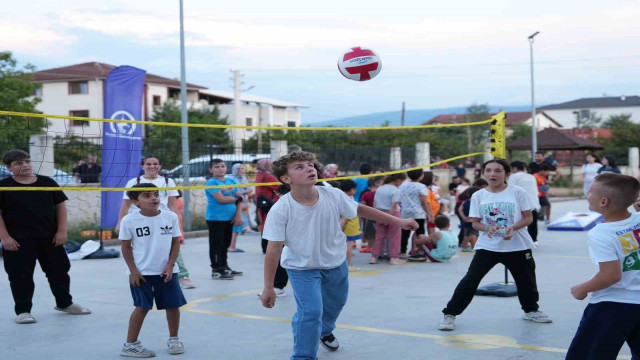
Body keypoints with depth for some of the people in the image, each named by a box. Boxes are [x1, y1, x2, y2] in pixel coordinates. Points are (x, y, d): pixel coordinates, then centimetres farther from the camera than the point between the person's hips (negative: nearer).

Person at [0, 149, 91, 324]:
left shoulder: (47, 183, 3)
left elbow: (60, 205, 7)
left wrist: (62, 231, -1)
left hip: (50, 238, 3)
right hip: (18, 241, -3)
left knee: (59, 271, 13)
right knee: (21, 276, -1)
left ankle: (64, 303, 33)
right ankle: (22, 310, 14)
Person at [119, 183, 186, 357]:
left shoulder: (171, 217, -4)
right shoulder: (129, 220, -10)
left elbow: (175, 242, 3)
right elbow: (126, 247, -3)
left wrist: (170, 265, -6)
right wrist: (133, 271, -7)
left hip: (166, 271, 3)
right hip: (141, 272, -3)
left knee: (173, 305, 7)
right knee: (142, 307, -2)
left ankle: (173, 339, 26)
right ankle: (130, 344, 9)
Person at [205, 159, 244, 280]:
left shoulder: (231, 182, 9)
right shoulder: (211, 183, -10)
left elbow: (239, 199, 7)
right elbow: (221, 199, -19)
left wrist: (238, 215, -5)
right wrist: (236, 198, -5)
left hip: (229, 218, 7)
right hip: (215, 218, -7)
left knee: (225, 244, 16)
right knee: (216, 244, -2)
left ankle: (224, 267, 28)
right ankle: (216, 270, 2)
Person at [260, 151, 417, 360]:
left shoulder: (333, 196, -21)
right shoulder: (280, 210, -29)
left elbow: (360, 210, -4)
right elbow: (274, 250, -23)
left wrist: (397, 221, 3)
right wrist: (268, 287, -20)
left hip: (336, 262, 4)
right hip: (301, 267, -4)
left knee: (335, 303, 25)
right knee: (310, 311, -19)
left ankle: (325, 331, 59)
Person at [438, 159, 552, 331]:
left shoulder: (518, 192, -6)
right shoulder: (478, 196, -2)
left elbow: (528, 218, -3)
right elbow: (475, 222, 0)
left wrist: (513, 228, -21)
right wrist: (487, 228, -21)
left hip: (518, 246, 1)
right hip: (487, 246, 0)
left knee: (526, 279, 17)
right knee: (470, 279, -7)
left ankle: (531, 310, 43)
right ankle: (450, 314, 0)